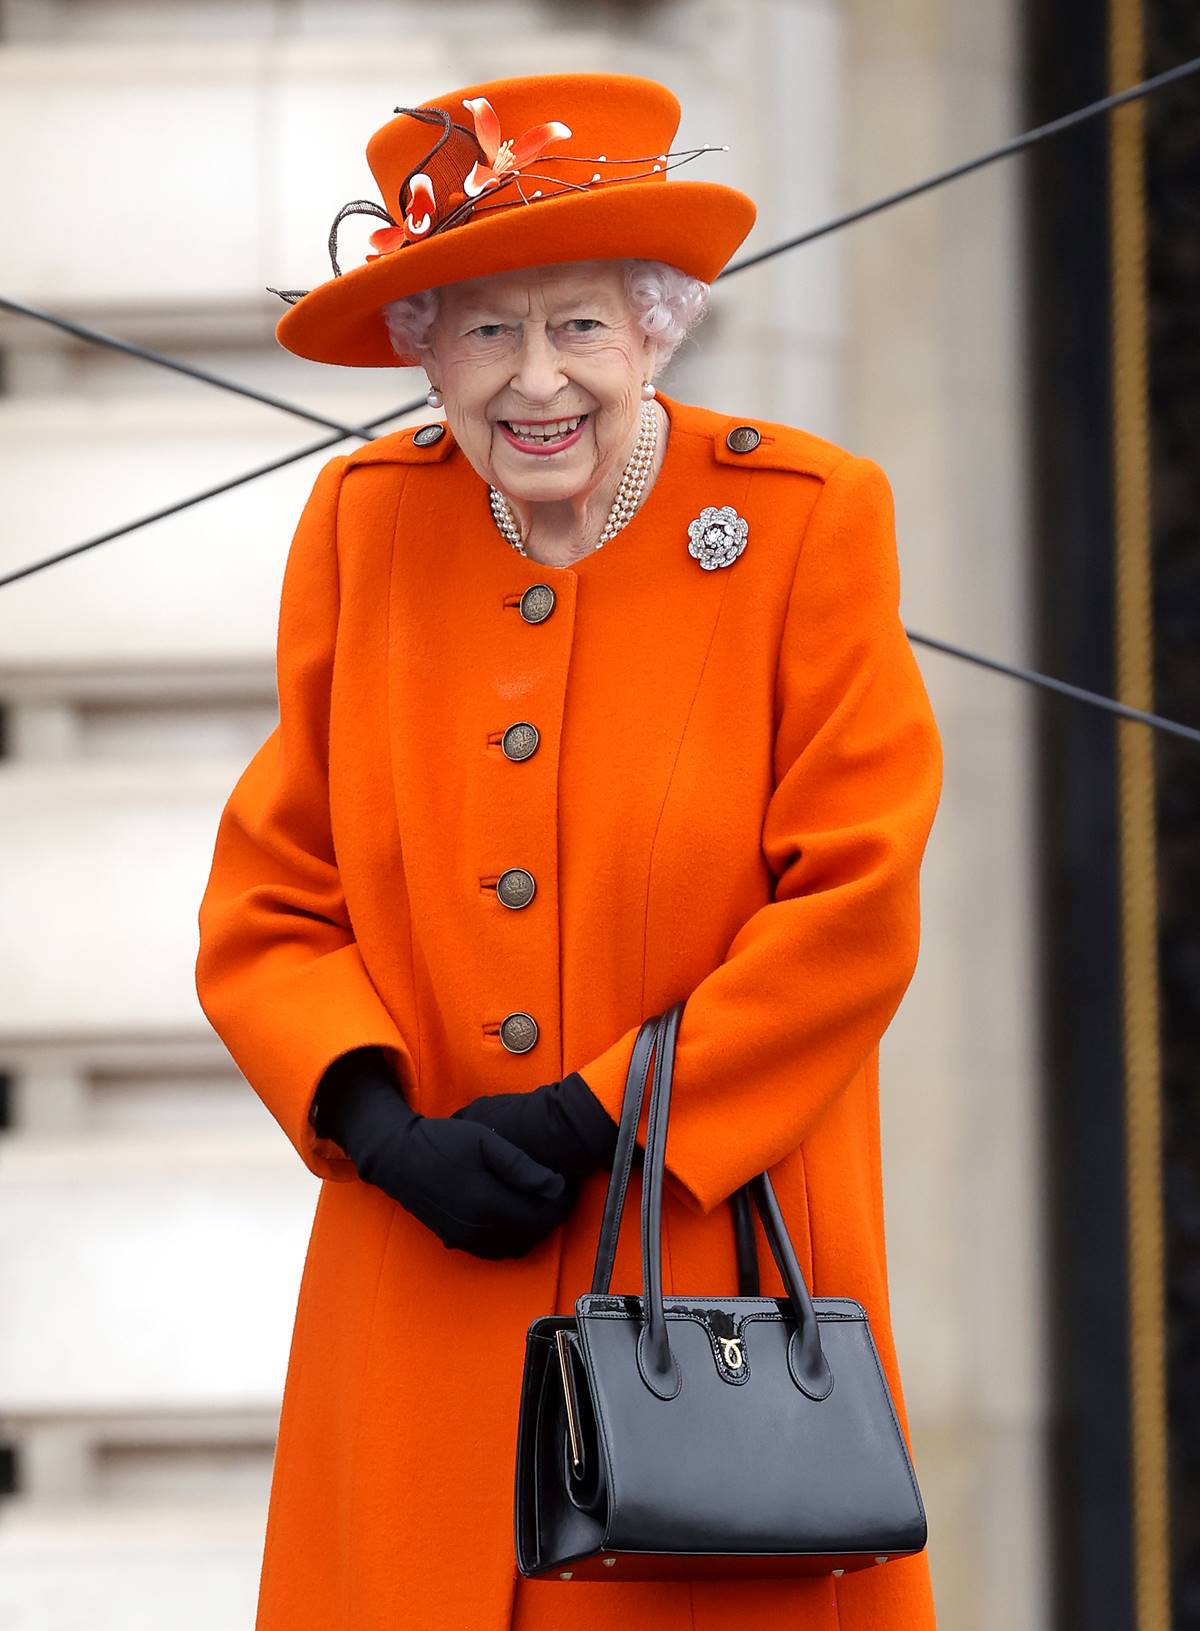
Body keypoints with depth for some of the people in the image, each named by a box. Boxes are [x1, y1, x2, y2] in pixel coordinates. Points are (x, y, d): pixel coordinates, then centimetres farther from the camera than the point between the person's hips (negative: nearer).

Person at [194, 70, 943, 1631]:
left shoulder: (809, 523, -4)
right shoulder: (364, 524, 4)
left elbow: (852, 910, -7)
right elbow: (268, 904, 6)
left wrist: (591, 1120, -12)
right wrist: (387, 1130, -11)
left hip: (726, 1265, -2)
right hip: (427, 1298, 2)